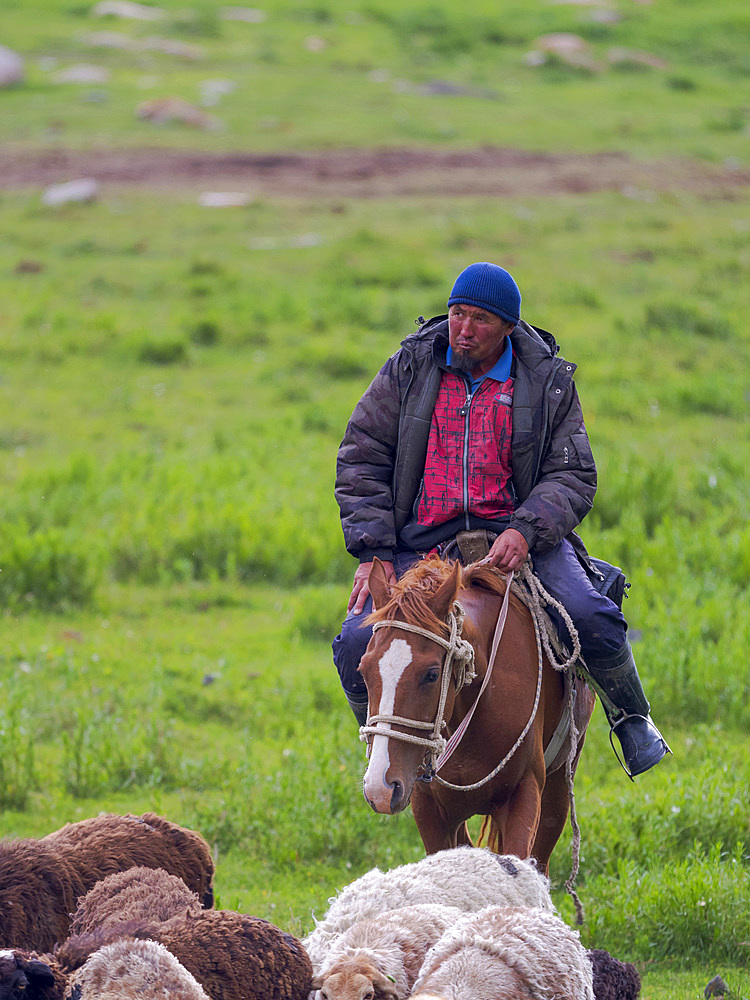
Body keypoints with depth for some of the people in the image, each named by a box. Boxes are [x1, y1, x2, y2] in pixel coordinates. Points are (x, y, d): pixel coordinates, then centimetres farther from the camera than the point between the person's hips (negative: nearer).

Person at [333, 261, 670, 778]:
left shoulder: (548, 382, 2)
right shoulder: (411, 369, 3)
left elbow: (573, 476, 0)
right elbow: (362, 459, 6)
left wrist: (525, 531, -21)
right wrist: (374, 551, -5)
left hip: (515, 535, -1)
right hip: (421, 542, 1)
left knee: (593, 619, -24)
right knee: (358, 647, -20)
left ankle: (632, 719, 6)